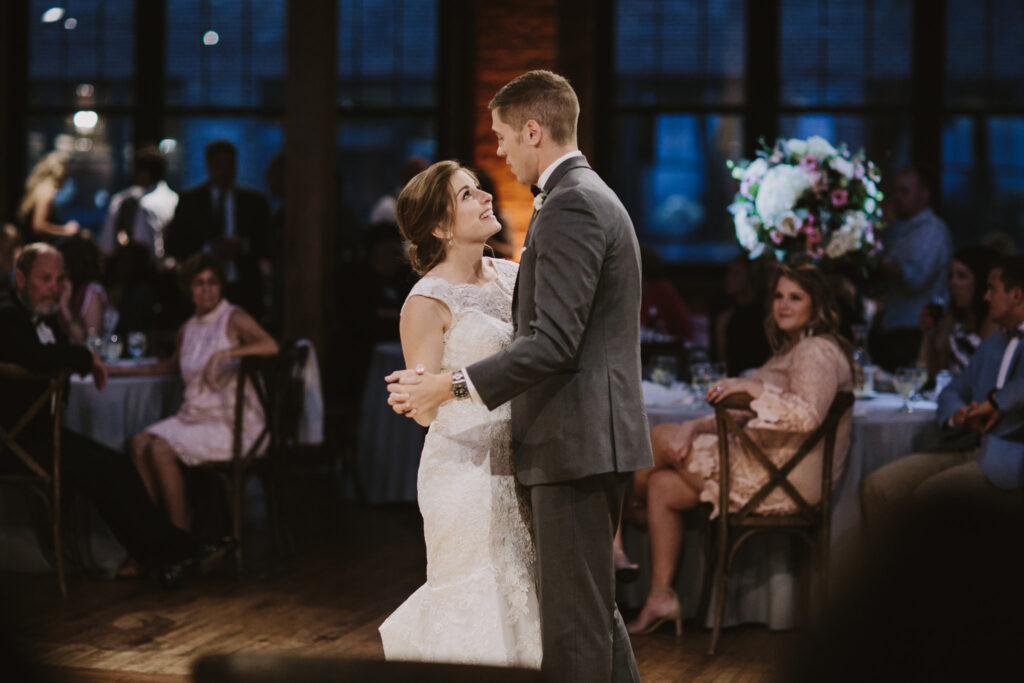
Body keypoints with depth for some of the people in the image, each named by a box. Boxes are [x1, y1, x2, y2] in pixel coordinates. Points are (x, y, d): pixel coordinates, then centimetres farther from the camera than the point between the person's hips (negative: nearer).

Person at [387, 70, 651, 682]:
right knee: (591, 604, 18)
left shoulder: (569, 207, -15)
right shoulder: (594, 197, 18)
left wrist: (451, 386, -21)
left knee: (573, 619, -6)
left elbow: (554, 342, -23)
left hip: (575, 443, -11)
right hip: (595, 439, 11)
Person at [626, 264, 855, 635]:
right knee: (662, 485, 4)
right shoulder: (792, 350, 20)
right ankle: (661, 597, 3)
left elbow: (808, 414, -29)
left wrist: (752, 387, -27)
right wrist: (693, 427, 4)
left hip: (782, 482, -10)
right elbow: (746, 413, 18)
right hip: (766, 466, 10)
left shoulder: (817, 351, -12)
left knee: (660, 437, -1)